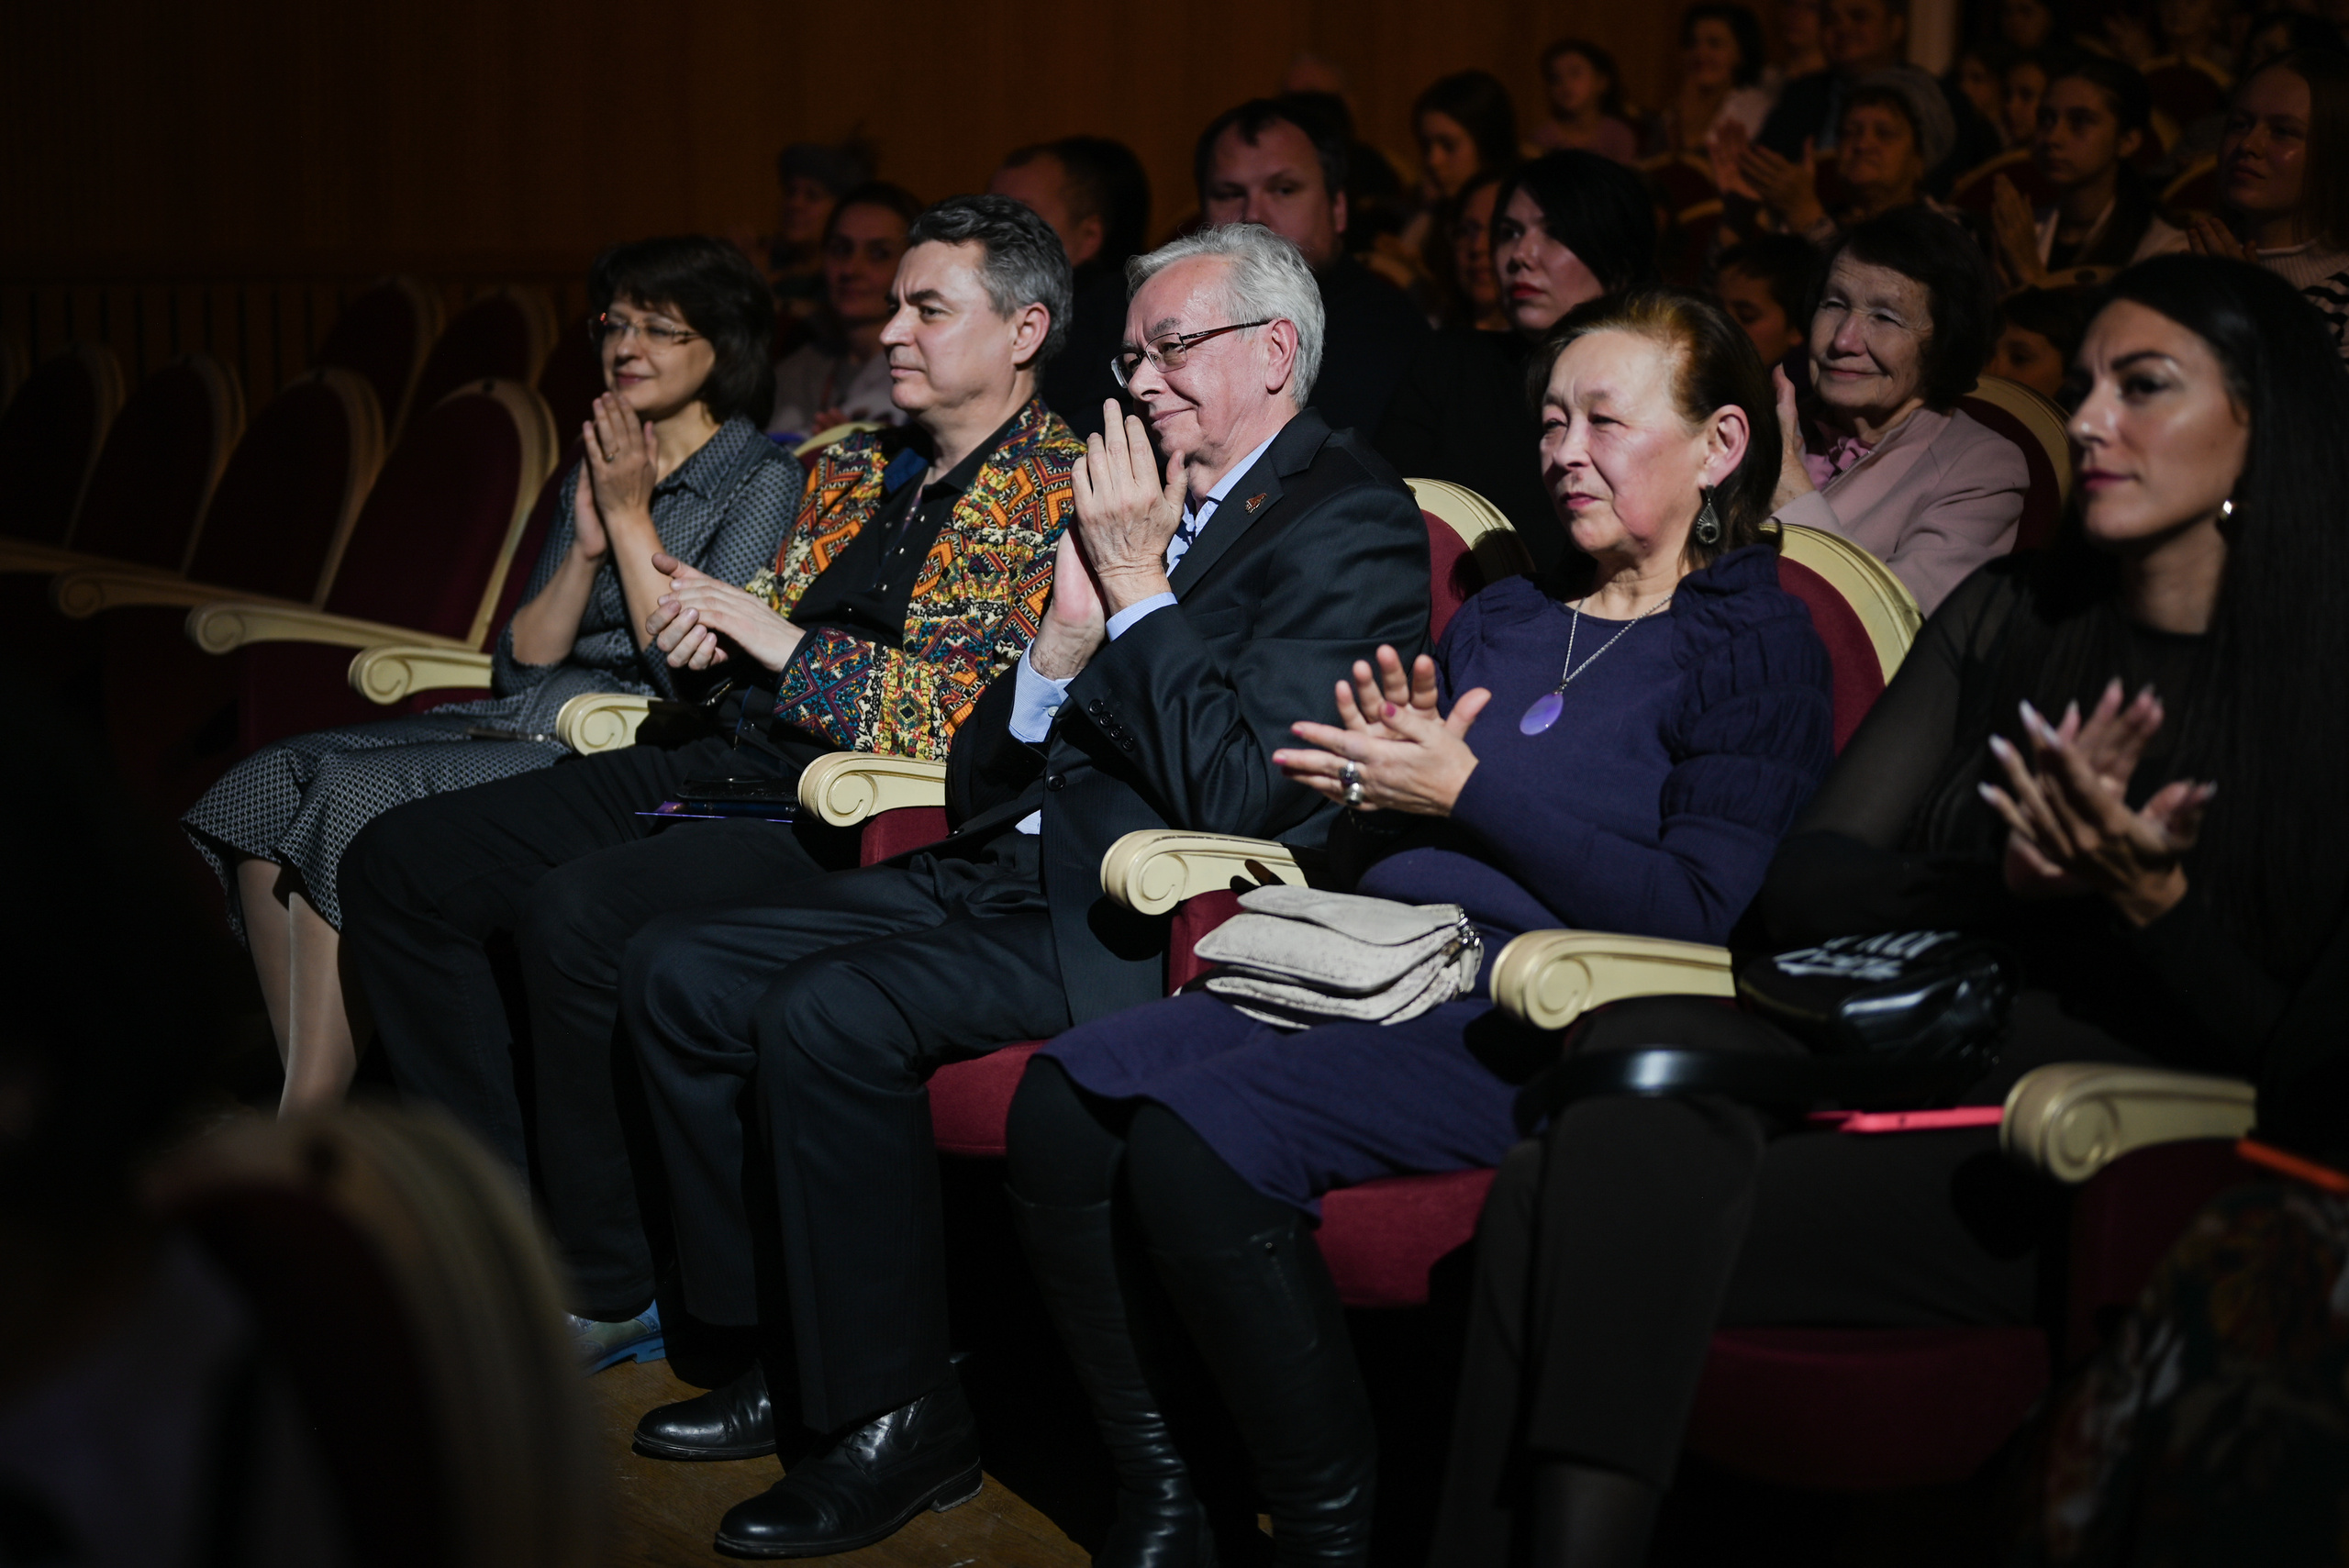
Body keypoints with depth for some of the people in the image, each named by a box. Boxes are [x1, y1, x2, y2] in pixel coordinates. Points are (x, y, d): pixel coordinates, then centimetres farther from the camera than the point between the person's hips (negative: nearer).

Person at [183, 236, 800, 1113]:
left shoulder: (764, 481, -2)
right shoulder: (597, 467, 19)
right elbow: (520, 664, 13)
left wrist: (630, 517, -8)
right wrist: (587, 546, -1)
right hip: (527, 724, 8)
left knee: (356, 796, -25)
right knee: (270, 783, -12)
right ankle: (307, 1093, -13)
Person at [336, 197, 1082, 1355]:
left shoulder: (1060, 492, -4)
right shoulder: (856, 466, 20)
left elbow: (981, 715, -16)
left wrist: (778, 638, -12)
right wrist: (711, 629, 2)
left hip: (851, 820, -9)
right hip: (724, 762, 9)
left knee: (578, 912, -32)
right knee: (398, 864, -1)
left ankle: (606, 1292, -13)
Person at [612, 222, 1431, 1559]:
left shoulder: (1353, 521, -8)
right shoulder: (1149, 507, 17)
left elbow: (1238, 793, -21)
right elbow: (983, 782, 14)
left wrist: (1140, 589, -14)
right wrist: (1068, 634, -4)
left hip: (1147, 923, -9)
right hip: (1013, 875, 9)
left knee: (827, 1015, -27)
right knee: (681, 968, 3)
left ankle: (901, 1416, -12)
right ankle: (792, 1346, 11)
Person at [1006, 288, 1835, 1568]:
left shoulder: (1757, 646, 3)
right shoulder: (1499, 618, 25)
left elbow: (1699, 919, -9)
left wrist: (1466, 792, -9)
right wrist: (1388, 775, 3)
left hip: (1528, 1022, -7)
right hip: (1366, 971, 7)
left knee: (1193, 1137, -30)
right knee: (1064, 1099, -18)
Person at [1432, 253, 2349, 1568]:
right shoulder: (2006, 619, 17)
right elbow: (1803, 887, 8)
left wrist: (2148, 901, -17)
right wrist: (2004, 886, -10)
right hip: (1898, 1046, 5)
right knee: (1627, 1053, -27)